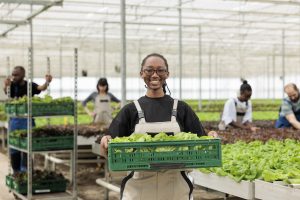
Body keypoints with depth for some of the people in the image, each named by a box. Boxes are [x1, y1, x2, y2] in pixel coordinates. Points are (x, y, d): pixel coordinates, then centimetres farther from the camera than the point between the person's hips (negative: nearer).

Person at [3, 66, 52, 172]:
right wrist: (6, 85, -49)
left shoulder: (30, 85, -4)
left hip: (27, 119, -2)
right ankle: (17, 172, 21)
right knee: (14, 148, 9)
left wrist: (47, 82, -46)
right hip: (14, 119, 2)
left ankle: (25, 171, -3)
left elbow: (40, 88, -22)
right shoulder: (12, 86, -2)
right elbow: (6, 91, -23)